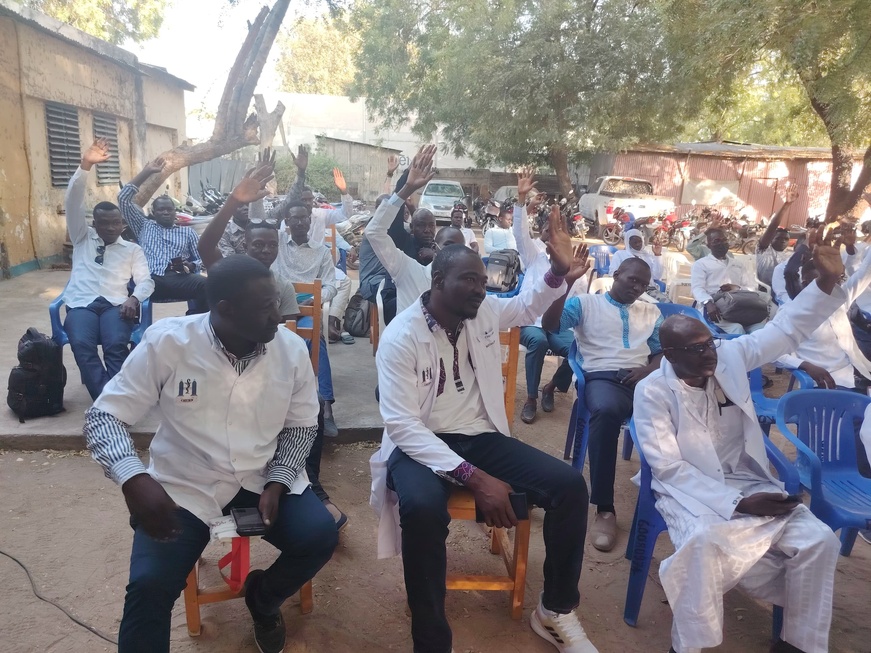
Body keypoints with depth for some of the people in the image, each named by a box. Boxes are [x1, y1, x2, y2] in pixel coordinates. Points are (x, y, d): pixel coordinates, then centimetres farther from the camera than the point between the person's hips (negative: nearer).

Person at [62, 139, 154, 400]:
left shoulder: (133, 249, 20)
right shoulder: (83, 238, 22)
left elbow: (145, 280, 9)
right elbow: (73, 203, 9)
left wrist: (134, 298, -16)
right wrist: (85, 166, -4)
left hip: (115, 305, 0)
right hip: (81, 304, 0)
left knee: (116, 345, -33)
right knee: (82, 345, -32)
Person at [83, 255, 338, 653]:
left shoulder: (291, 348, -9)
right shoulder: (167, 341, -16)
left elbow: (301, 425, 2)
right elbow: (105, 415, -12)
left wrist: (277, 484, -13)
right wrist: (134, 479, -30)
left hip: (264, 478, 3)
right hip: (185, 486, -2)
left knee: (320, 537, -16)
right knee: (149, 585, -23)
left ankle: (262, 598, 17)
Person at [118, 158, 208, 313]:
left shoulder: (187, 231, 28)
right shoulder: (144, 226, 29)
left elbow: (201, 260, 21)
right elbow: (123, 198, 21)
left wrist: (189, 266, -4)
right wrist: (147, 171, 19)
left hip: (179, 278, 0)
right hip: (150, 280, 0)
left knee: (207, 285, -34)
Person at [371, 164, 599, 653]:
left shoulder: (485, 313, 3)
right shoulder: (401, 336, -15)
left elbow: (530, 307, 23)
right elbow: (402, 425, -22)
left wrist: (560, 269, 1)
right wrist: (474, 478, -31)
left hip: (481, 437, 6)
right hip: (420, 444, -5)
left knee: (570, 484, -13)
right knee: (424, 508, -39)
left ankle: (556, 611, 9)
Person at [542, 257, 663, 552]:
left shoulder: (651, 312, 26)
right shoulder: (586, 303, 12)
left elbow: (664, 352, 19)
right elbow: (549, 324, -4)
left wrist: (649, 369, -5)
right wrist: (565, 283, -16)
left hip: (644, 380, 4)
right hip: (603, 377, -4)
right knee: (606, 411, -40)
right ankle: (604, 509, -31)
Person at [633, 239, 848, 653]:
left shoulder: (729, 357, -1)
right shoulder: (652, 391, -14)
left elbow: (786, 330, 5)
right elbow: (668, 467, -17)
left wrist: (827, 282, -10)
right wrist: (736, 504, -24)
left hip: (748, 482, 5)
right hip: (690, 491, -5)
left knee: (819, 540, -14)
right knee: (706, 541, -35)